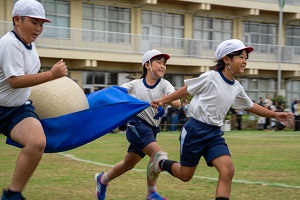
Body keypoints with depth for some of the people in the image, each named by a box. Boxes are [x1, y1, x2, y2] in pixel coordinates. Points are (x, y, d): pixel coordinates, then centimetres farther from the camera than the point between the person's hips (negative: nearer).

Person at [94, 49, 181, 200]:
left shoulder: (164, 85, 0)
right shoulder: (135, 85, -3)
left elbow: (177, 104, -15)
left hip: (152, 129, 4)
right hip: (136, 125, -4)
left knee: (129, 164, 16)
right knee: (157, 153, -23)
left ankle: (103, 179, 42)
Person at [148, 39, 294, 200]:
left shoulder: (237, 88, 5)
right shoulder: (210, 78, -14)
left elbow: (250, 106, 22)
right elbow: (186, 90, -3)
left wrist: (274, 115, 20)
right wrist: (163, 101, -2)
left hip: (215, 134, 5)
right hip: (195, 130, -5)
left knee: (228, 171, -14)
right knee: (185, 175, 5)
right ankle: (161, 162, 36)